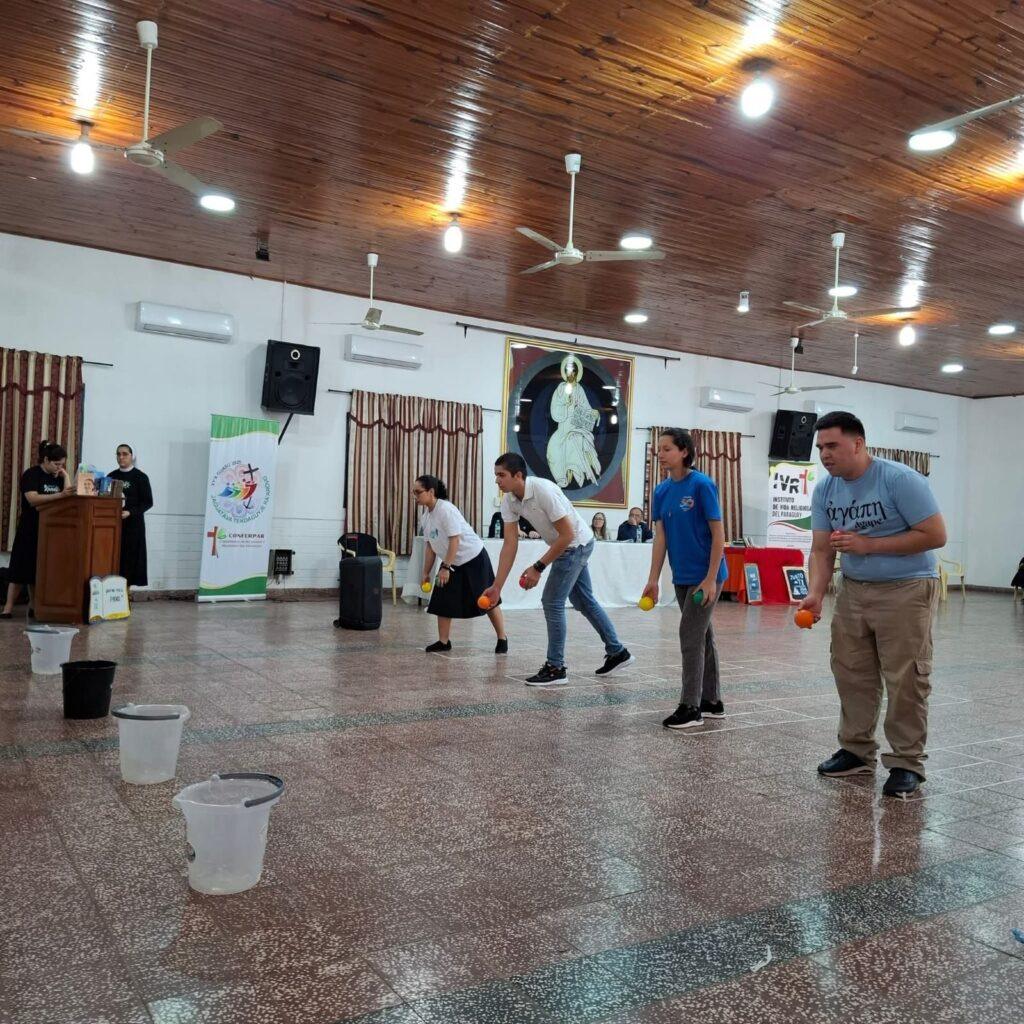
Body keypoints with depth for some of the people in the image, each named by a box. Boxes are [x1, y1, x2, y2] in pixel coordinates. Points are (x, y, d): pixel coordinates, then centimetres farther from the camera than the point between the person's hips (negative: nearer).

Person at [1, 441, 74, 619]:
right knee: (22, 566, -6)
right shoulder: (31, 474, -8)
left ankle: (34, 606, 11)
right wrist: (59, 495, -33)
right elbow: (33, 499, -23)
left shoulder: (57, 477, 10)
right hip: (30, 528, -5)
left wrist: (65, 476, -4)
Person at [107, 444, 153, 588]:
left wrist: (130, 513, -18)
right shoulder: (111, 476, 12)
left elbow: (148, 502, -5)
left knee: (128, 559, -5)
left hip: (132, 525, -4)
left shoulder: (140, 477, -1)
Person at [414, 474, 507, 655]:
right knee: (442, 601, 1)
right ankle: (444, 642, 11)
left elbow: (455, 540, -26)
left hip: (473, 558, -8)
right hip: (452, 563, 8)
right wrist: (426, 573, 9)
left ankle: (502, 639, 15)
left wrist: (446, 568, -26)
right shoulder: (426, 516, 2)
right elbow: (430, 546, 9)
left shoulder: (445, 509, -23)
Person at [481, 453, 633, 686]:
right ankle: (617, 652, 32)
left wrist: (538, 567, -26)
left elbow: (567, 535, -29)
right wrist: (497, 586, -16)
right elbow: (510, 544, -11)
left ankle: (555, 668, 0)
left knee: (552, 601, -10)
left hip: (577, 543, -8)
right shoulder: (509, 500, -10)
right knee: (584, 601, 18)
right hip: (565, 546, 8)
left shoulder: (543, 490, -32)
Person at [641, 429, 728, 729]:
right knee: (702, 636, 14)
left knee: (690, 636, -6)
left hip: (705, 576, -7)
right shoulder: (661, 491, 4)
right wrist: (653, 580, -1)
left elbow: (718, 533, -14)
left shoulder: (702, 485, -14)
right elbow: (660, 536, 4)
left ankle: (690, 707, 4)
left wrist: (711, 578, -17)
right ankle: (712, 702, 25)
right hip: (682, 578, 7)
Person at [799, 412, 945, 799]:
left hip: (905, 590, -5)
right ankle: (857, 751, 20)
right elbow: (822, 550, 1)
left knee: (904, 679, -2)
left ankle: (907, 763, 9)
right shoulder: (824, 490, 0)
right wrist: (815, 593, -16)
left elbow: (935, 535, -18)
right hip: (853, 589, 6)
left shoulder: (900, 480, -17)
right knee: (851, 673, 7)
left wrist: (868, 544, -21)